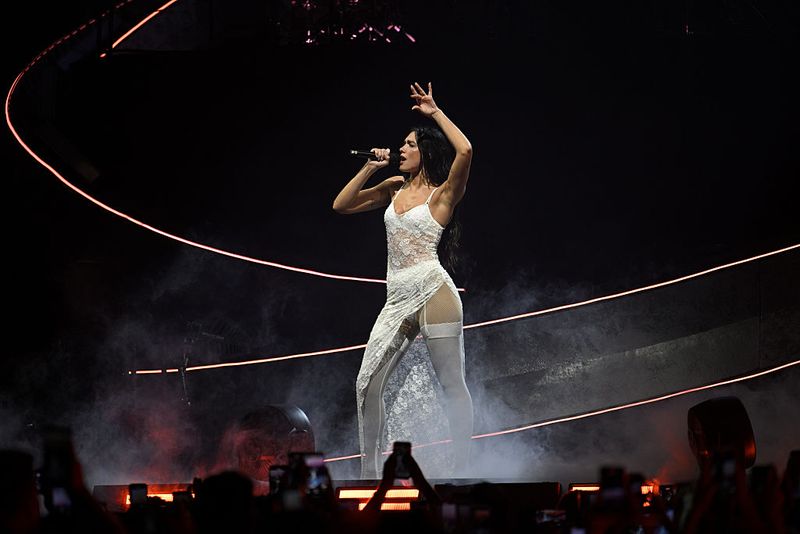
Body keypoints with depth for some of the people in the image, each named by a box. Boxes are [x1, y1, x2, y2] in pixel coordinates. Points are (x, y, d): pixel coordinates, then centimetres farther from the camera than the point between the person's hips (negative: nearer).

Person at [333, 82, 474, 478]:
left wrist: (435, 112, -9)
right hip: (397, 299, 6)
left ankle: (462, 471, 1)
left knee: (452, 385, -4)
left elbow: (465, 151, -20)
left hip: (432, 293, -6)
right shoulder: (395, 188, 16)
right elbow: (341, 205, 19)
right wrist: (370, 168, 10)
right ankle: (369, 473, 8)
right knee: (368, 385, 0)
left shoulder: (443, 194, -1)